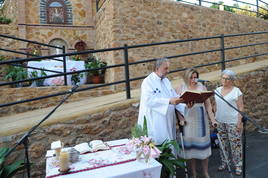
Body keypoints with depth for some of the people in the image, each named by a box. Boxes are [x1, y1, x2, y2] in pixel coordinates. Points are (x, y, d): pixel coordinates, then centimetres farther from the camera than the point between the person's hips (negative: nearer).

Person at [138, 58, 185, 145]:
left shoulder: (166, 80, 14)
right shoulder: (148, 82, -10)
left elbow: (174, 97, 12)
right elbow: (149, 100, -24)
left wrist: (185, 106, -5)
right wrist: (169, 101, -29)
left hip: (168, 121, 7)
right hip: (154, 124, -7)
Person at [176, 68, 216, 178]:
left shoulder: (202, 87, 2)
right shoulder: (181, 88, 0)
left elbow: (208, 105, 4)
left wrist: (212, 119, 0)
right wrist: (180, 118, -12)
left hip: (200, 120, 1)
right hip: (187, 121, 0)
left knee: (203, 144, 8)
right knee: (189, 145, 7)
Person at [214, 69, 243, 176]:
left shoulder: (236, 91, -6)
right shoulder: (217, 90, 8)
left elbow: (240, 108, -8)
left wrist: (240, 122, -14)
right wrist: (215, 119, 10)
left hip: (233, 122, -5)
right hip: (220, 122, 5)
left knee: (235, 144, 2)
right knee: (223, 143, 13)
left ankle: (238, 165, 17)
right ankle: (224, 162, 27)